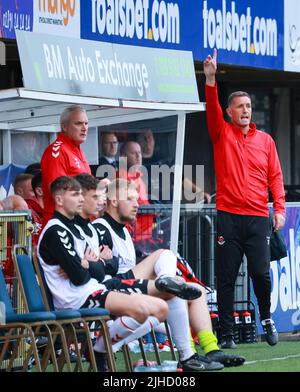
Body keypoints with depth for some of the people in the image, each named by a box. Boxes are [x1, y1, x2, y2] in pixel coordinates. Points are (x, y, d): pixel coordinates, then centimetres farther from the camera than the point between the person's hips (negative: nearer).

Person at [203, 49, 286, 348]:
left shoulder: (265, 140, 11)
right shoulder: (222, 134, 7)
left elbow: (275, 176, 9)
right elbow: (212, 109, -10)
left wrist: (279, 208, -2)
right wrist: (210, 79, -24)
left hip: (258, 217, 1)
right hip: (229, 216, -1)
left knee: (261, 273, -5)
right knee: (226, 277, 0)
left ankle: (266, 318, 21)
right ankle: (226, 333, 6)